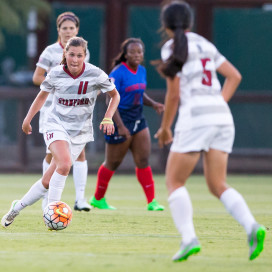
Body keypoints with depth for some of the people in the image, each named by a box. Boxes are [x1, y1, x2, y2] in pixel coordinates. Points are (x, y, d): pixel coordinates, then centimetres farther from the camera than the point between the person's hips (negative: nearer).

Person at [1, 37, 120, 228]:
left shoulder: (95, 74, -10)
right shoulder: (56, 74, -6)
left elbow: (115, 96, 5)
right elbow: (43, 95, 14)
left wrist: (108, 119, -8)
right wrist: (28, 119, 14)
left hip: (80, 131, 1)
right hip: (56, 125, -1)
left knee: (48, 181, -1)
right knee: (64, 163, -32)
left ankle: (17, 207, 18)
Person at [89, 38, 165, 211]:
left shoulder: (142, 71, 7)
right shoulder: (118, 73, -16)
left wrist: (153, 104, 1)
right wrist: (120, 126, -25)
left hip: (138, 119, 7)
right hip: (120, 120, -7)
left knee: (143, 161, 0)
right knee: (113, 163, 6)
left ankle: (152, 202, -1)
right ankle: (98, 199, 23)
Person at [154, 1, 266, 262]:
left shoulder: (172, 47, -1)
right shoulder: (204, 45, 19)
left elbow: (173, 94, -4)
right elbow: (234, 76, 22)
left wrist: (164, 128, 7)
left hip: (195, 116, -6)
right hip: (223, 118, 6)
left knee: (174, 182, 3)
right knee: (218, 185, 8)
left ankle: (188, 238, -15)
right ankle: (251, 226, -17)